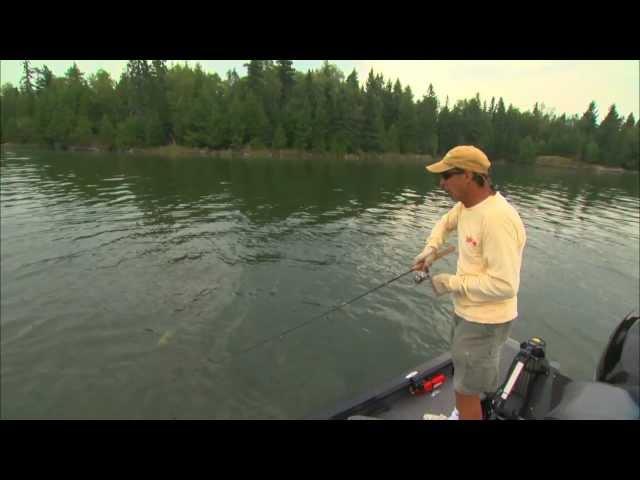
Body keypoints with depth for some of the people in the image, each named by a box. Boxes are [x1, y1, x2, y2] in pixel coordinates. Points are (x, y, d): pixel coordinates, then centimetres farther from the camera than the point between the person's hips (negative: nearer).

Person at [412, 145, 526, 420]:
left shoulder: (497, 219, -31)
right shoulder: (467, 204, -3)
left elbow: (504, 284, -32)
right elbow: (445, 223, 19)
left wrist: (451, 283, -21)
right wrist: (430, 249, 2)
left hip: (485, 320, -9)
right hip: (467, 310, 9)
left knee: (466, 390, 8)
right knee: (466, 373, 29)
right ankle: (461, 416, 54)